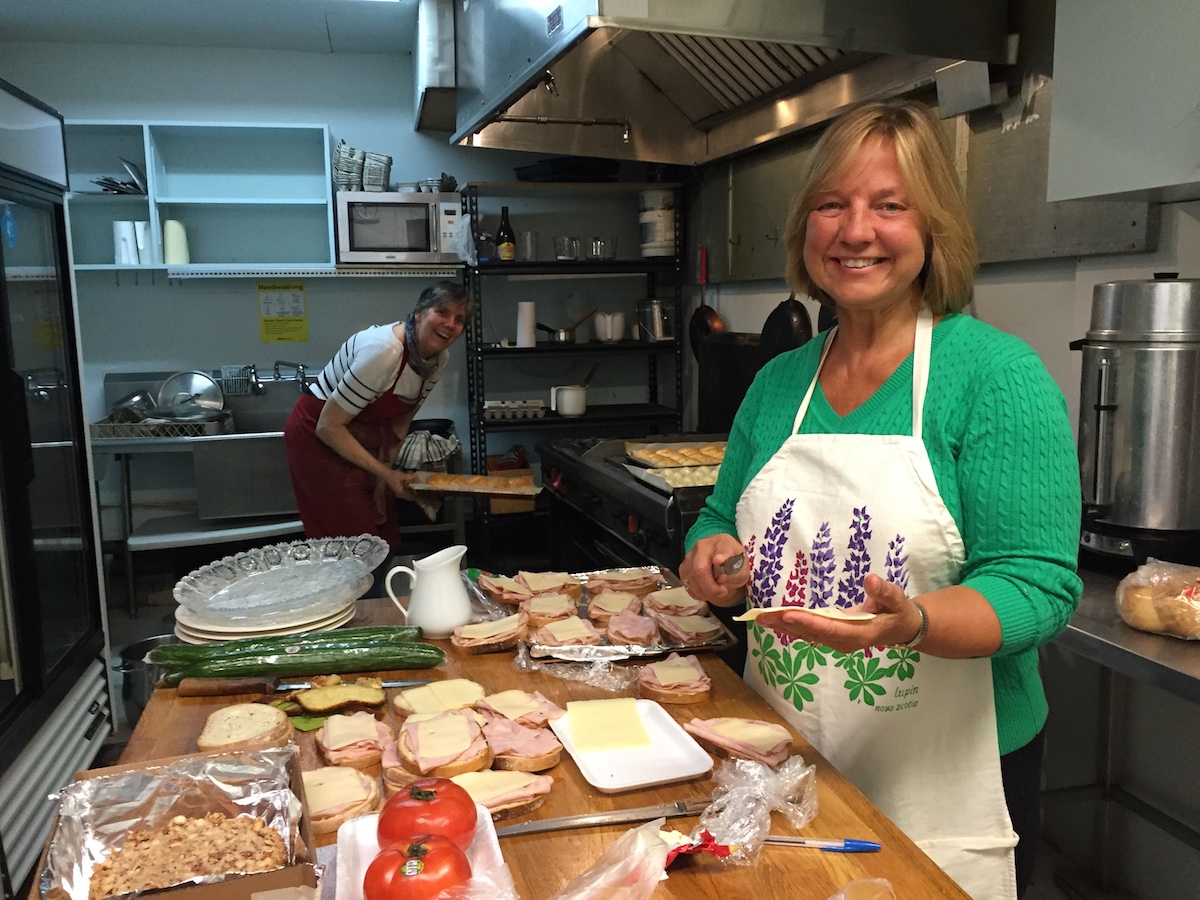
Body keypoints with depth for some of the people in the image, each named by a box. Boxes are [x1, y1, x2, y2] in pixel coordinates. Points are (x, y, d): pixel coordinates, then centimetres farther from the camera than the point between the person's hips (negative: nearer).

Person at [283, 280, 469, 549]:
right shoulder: (383, 350, -31)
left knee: (387, 541, 11)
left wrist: (385, 475, -4)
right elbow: (328, 427, -27)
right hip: (318, 438, -8)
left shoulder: (440, 358, -7)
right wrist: (384, 472, -25)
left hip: (368, 440, 8)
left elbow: (400, 420, 5)